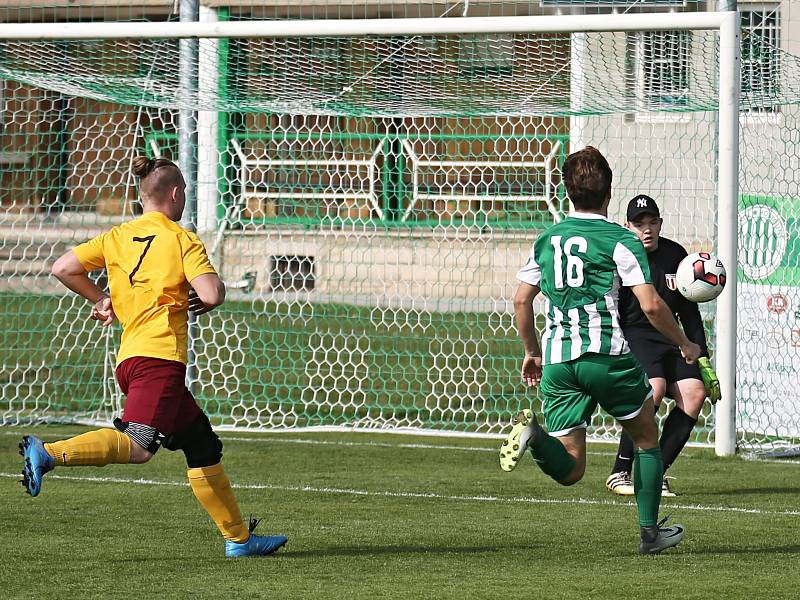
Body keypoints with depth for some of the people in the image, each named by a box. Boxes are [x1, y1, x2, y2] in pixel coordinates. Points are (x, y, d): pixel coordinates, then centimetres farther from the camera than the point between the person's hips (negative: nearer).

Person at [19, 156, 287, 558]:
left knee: (203, 445, 14)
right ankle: (49, 454, -38)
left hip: (129, 357, 8)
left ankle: (238, 538, 15)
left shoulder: (117, 238, 15)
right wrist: (203, 299, 11)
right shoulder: (182, 239, -1)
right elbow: (212, 294, -12)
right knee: (138, 445, -23)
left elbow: (63, 269, 11)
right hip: (161, 356, -8)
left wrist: (101, 299, 23)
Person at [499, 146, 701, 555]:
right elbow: (651, 306, -9)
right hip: (606, 354, -4)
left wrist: (532, 352, 30)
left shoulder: (547, 240, 13)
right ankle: (649, 533, 19)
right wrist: (685, 344, 6)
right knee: (646, 437, 20)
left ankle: (533, 435, -27)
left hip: (557, 362, 4)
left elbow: (521, 301, 16)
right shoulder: (620, 241, -3)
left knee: (569, 470, 4)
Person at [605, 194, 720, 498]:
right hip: (632, 337, -6)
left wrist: (703, 360, 14)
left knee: (695, 391, -17)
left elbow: (689, 313, 16)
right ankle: (619, 474, -20)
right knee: (655, 388, -30)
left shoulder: (676, 255, 8)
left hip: (669, 339, 6)